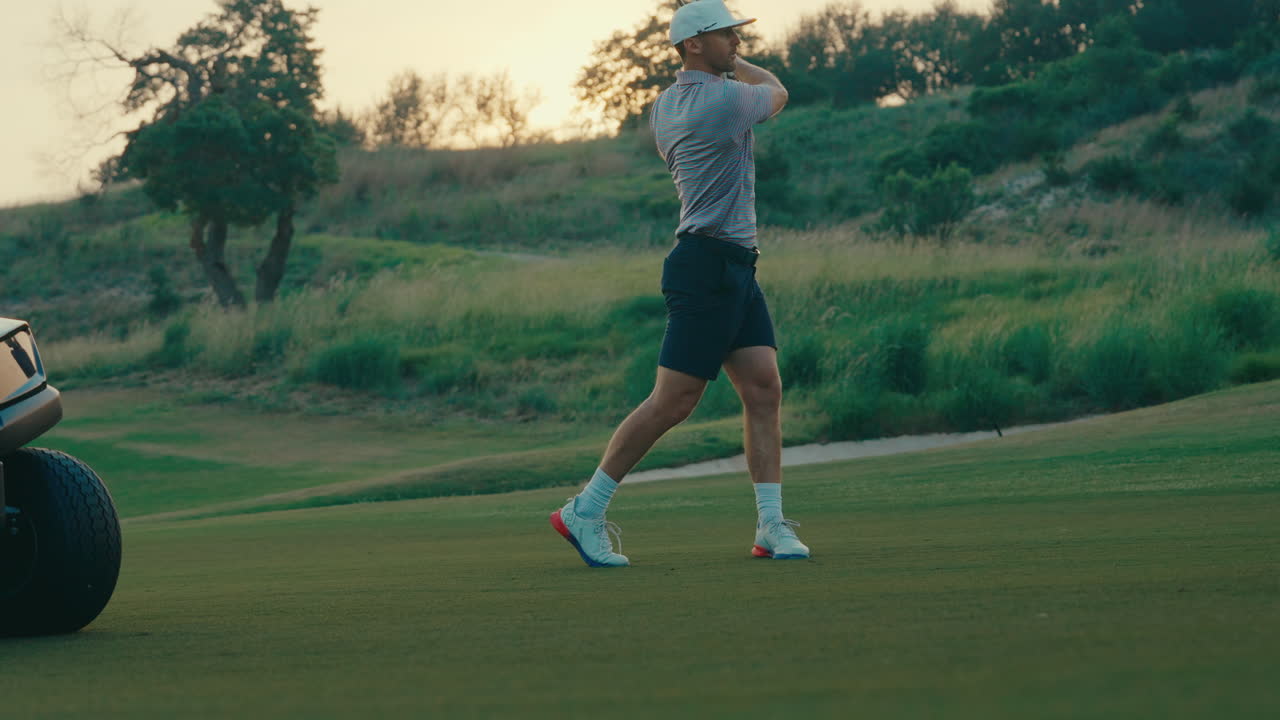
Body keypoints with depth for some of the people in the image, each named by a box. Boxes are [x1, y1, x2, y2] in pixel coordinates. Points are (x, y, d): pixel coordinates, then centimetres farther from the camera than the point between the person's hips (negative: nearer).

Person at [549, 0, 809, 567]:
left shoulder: (664, 107, 12)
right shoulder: (727, 100, -15)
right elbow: (777, 93, 8)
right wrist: (733, 65, 22)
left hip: (735, 269, 10)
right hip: (708, 266, -10)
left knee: (764, 390, 3)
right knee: (672, 401, -7)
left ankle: (771, 526, 1)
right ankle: (585, 512, -1)